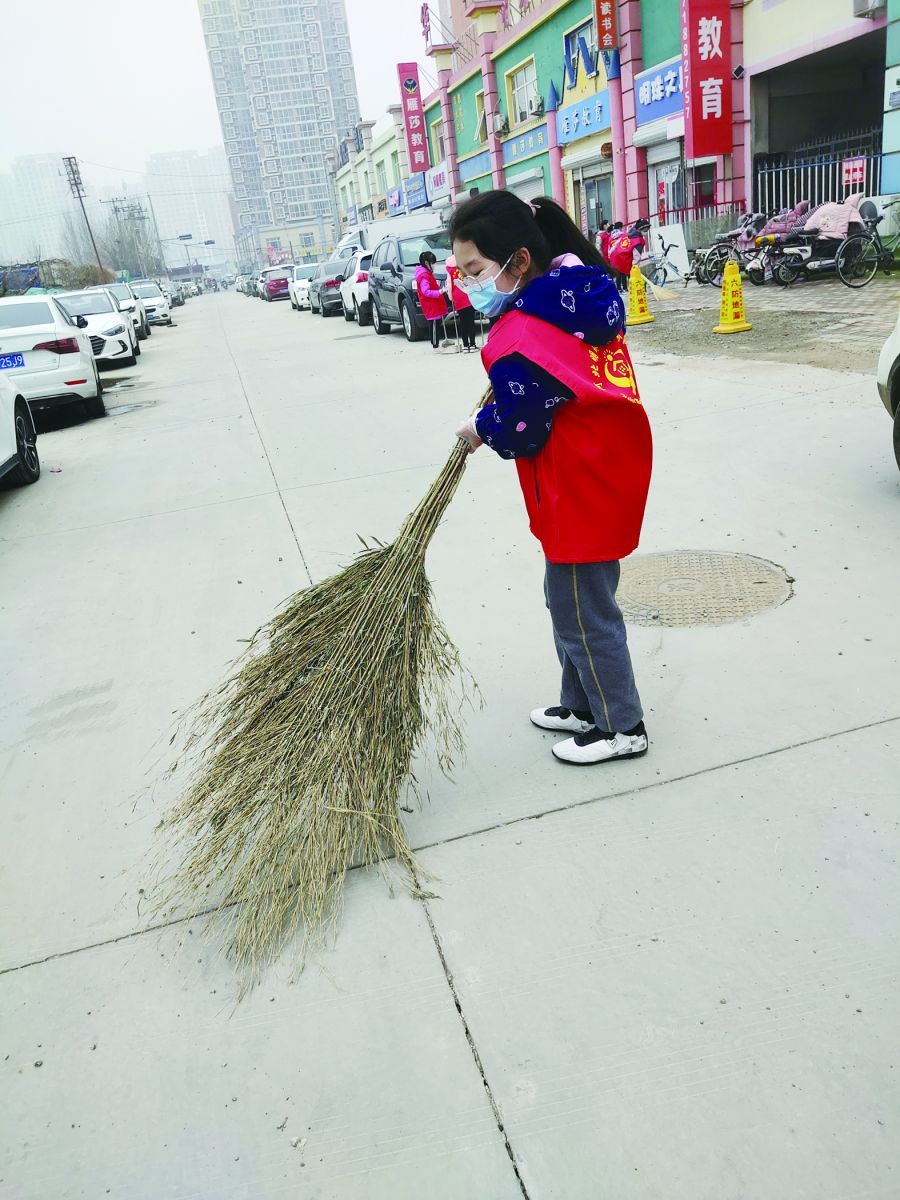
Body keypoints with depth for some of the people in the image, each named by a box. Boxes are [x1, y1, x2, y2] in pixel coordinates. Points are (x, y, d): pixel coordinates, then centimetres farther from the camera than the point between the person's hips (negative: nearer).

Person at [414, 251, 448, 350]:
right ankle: (435, 346, -3)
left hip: (435, 304, 10)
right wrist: (439, 292, -28)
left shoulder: (428, 273, 16)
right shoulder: (424, 276, -16)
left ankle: (436, 344, 19)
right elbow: (426, 291, -24)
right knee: (434, 325, -7)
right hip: (431, 306, -10)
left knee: (438, 324, 13)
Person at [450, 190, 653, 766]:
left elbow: (517, 434, -17)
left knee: (582, 613, 6)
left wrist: (480, 427, 3)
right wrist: (499, 413, 11)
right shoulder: (584, 298, 6)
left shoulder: (521, 338, -23)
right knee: (571, 598, 21)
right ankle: (584, 704, 36)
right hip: (613, 467, 10)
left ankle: (621, 728, 22)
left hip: (581, 493, -10)